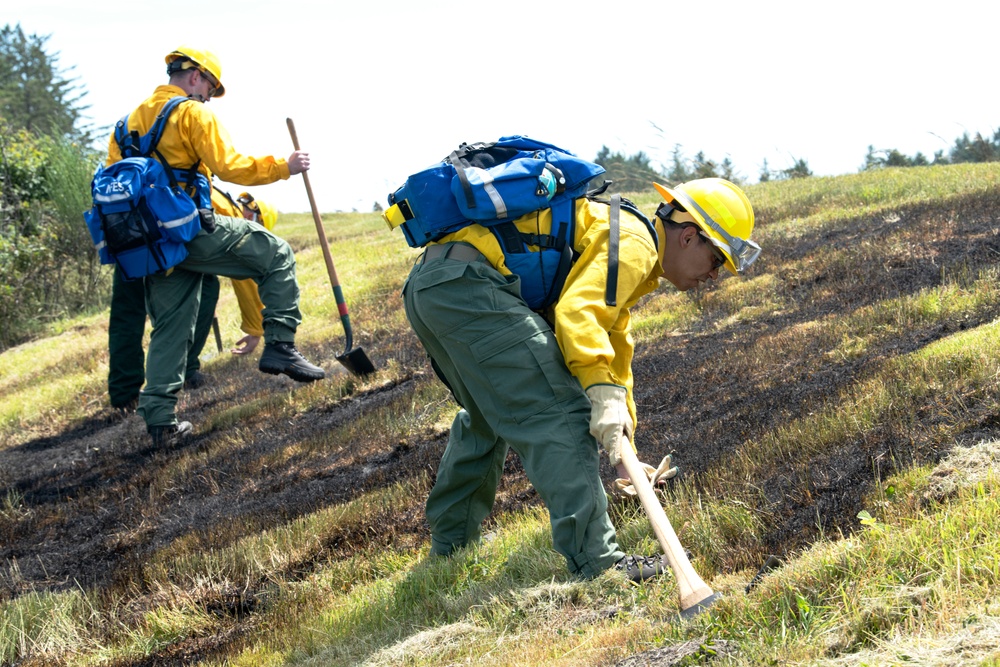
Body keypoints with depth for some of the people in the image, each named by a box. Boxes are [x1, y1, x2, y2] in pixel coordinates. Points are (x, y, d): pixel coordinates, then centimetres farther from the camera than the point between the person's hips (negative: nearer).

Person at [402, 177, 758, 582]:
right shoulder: (634, 243, -3)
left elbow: (614, 352, 39)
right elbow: (577, 314, -21)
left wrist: (622, 452, 41)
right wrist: (605, 396, -27)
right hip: (469, 286, -11)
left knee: (486, 419, 29)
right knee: (558, 414, -12)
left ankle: (449, 546, 41)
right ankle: (595, 564, -15)